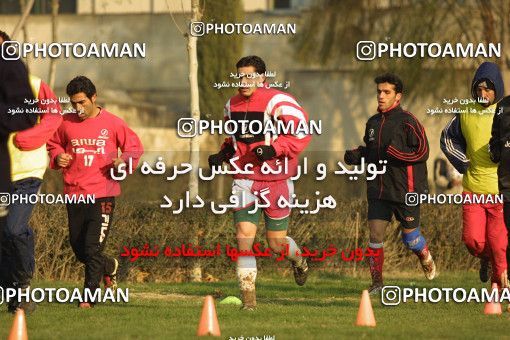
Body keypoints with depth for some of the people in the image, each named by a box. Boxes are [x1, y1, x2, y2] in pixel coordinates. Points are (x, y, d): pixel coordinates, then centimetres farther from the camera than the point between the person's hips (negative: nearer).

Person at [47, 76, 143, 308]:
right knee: (78, 249, 12)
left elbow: (135, 147, 7)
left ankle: (90, 296, -4)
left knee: (93, 247, -11)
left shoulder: (112, 123, -1)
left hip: (102, 194, -4)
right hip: (74, 193, 4)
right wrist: (58, 157, 1)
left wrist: (124, 160, -12)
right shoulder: (66, 123, 5)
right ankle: (110, 266, 40)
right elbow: (53, 144, 22)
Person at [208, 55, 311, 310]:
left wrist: (273, 149, -25)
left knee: (277, 244, 5)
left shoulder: (277, 102, -13)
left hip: (275, 181, -4)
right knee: (244, 237, -9)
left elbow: (302, 132, -16)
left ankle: (299, 261, 41)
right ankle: (248, 297, -4)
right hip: (244, 181, 5)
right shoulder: (232, 105, 9)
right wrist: (223, 154, 7)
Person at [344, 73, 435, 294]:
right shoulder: (373, 123, 12)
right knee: (375, 234, -4)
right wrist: (357, 156, 3)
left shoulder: (407, 121, -10)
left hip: (405, 190, -5)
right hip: (378, 190, 5)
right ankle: (376, 282, 4)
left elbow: (422, 152, -14)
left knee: (410, 235, 7)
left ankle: (426, 258, 40)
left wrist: (394, 152, -23)